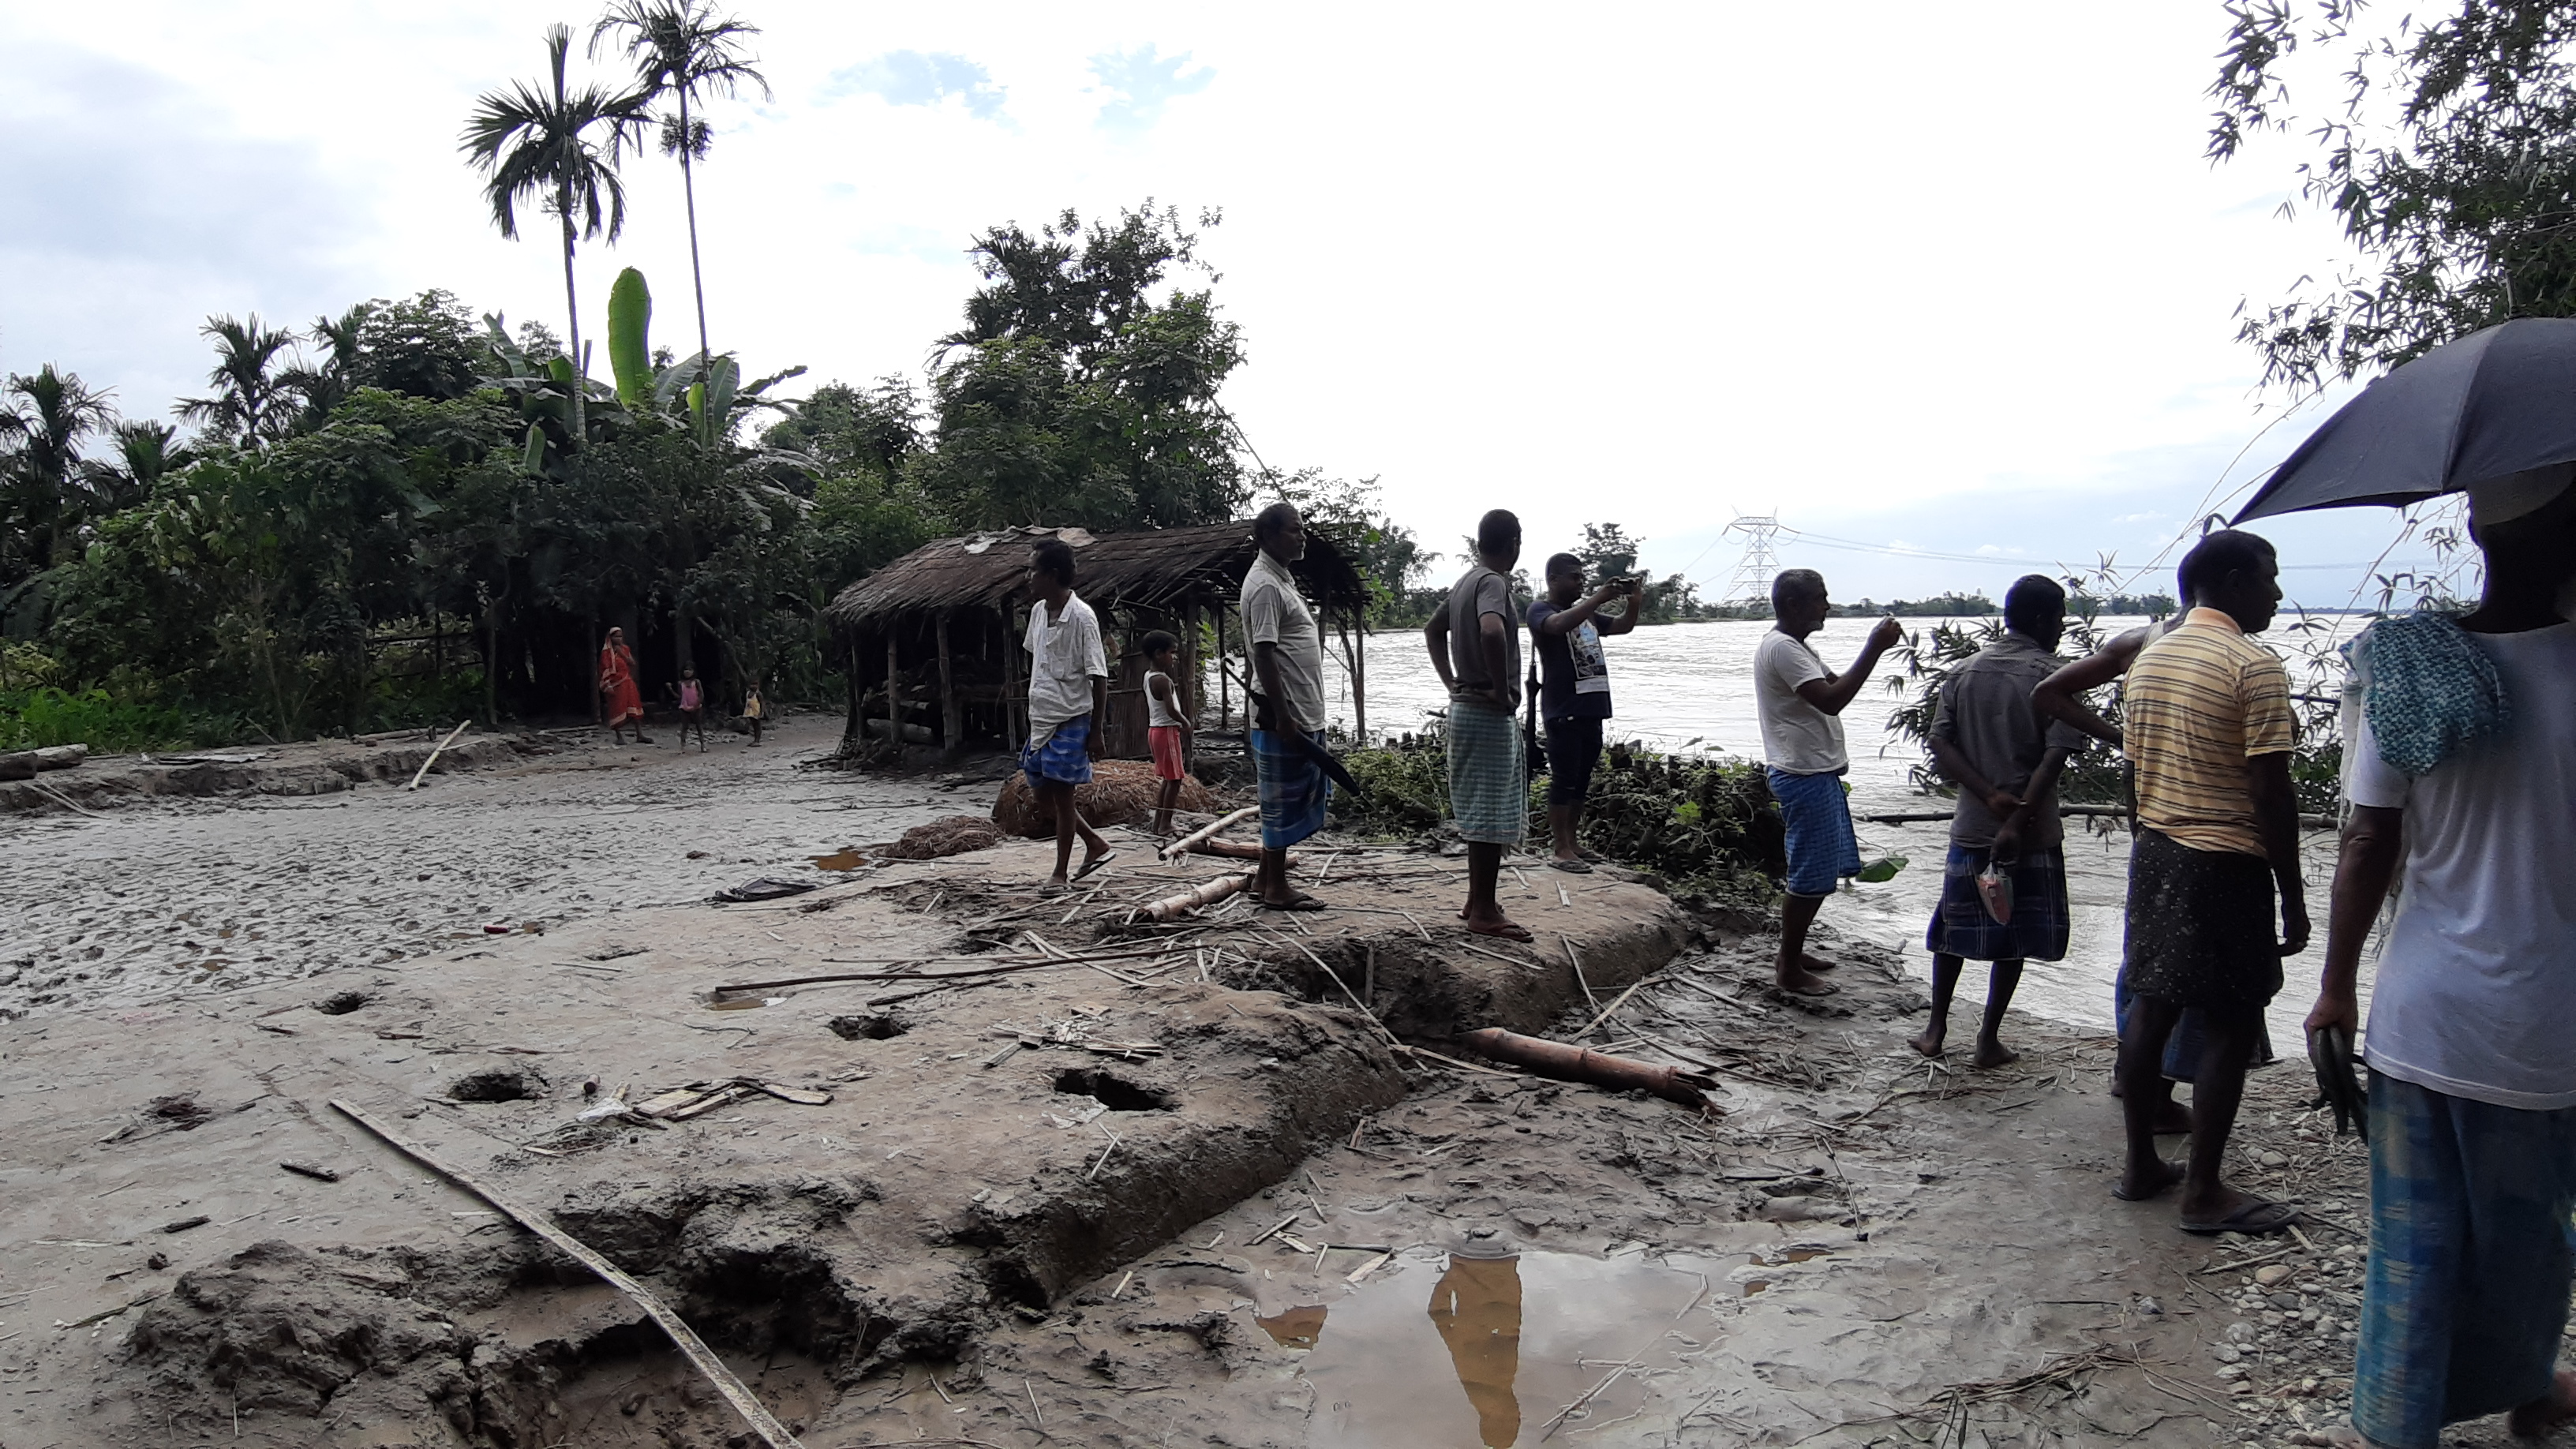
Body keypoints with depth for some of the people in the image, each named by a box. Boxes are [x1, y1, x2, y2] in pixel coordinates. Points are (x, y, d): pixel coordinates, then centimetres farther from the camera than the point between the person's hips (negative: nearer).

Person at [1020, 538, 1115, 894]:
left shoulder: (1081, 617, -17)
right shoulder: (1038, 611, 6)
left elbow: (1099, 677, -15)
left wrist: (1096, 730, -15)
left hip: (1070, 721, -8)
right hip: (1040, 719, 8)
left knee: (1061, 796, -1)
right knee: (1045, 797, 13)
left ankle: (1061, 874, 11)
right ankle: (1096, 845, 28)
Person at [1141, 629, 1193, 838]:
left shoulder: (1148, 676, 10)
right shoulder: (1163, 680, -19)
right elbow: (1171, 710, -21)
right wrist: (1186, 723, -9)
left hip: (1155, 730, 10)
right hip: (1167, 731, -10)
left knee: (1168, 779, 15)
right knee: (1174, 779, -4)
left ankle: (1158, 824, 17)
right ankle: (1165, 826, -3)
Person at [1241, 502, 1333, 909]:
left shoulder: (1281, 579, 16)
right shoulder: (1265, 585, -15)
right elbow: (1263, 654, -20)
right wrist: (1282, 716, -23)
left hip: (1303, 711, 10)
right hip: (1284, 714, -10)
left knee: (1292, 799, 14)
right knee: (1283, 800, -2)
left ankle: (1265, 879, 21)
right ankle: (1276, 888, 6)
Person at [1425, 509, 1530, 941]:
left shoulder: (1466, 581, 12)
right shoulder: (1493, 582, -16)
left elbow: (1432, 629, 26)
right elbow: (1491, 631, -36)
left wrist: (1451, 682, 16)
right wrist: (1503, 691, -25)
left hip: (1466, 708, 10)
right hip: (1490, 715, -9)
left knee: (1480, 810, 16)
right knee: (1491, 813, -3)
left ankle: (1478, 900, 24)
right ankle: (1485, 912, 3)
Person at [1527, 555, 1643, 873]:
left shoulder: (1584, 612, 20)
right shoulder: (1540, 609, -5)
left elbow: (1622, 626, 23)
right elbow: (1559, 624, -27)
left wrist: (1635, 602, 4)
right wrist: (1598, 598, -28)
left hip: (1592, 708, 8)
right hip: (1562, 712, -8)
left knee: (1582, 781, 12)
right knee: (1564, 781, -6)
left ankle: (1572, 842, 20)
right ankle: (1562, 850, -2)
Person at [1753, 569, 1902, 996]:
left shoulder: (1796, 646, 15)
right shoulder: (1781, 648, -19)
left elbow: (1835, 686, 20)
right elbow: (1831, 699, -28)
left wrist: (1876, 646, 7)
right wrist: (1874, 648, -25)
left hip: (1817, 772, 11)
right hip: (1803, 776, -11)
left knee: (1819, 870, 17)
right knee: (1810, 874, -4)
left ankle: (1792, 952, 29)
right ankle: (1789, 969, 6)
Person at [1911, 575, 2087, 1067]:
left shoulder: (1964, 671, 5)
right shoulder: (2052, 675, -9)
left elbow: (1940, 744, -3)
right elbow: (2055, 756, -20)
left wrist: (1991, 796, -10)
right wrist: (2018, 817, -22)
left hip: (1970, 825, 4)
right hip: (2031, 832, -4)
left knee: (1955, 927, 16)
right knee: (2014, 935, 9)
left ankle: (1936, 1029, 20)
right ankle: (1989, 1040, 13)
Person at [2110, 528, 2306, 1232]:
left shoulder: (2149, 658, 10)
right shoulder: (2255, 666, -14)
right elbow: (2271, 793, -16)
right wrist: (2292, 897, -10)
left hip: (2155, 854, 8)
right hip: (2227, 864, -8)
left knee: (2150, 1009, 13)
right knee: (2231, 1027, 2)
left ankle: (2141, 1165, 23)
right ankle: (2203, 1192, 8)